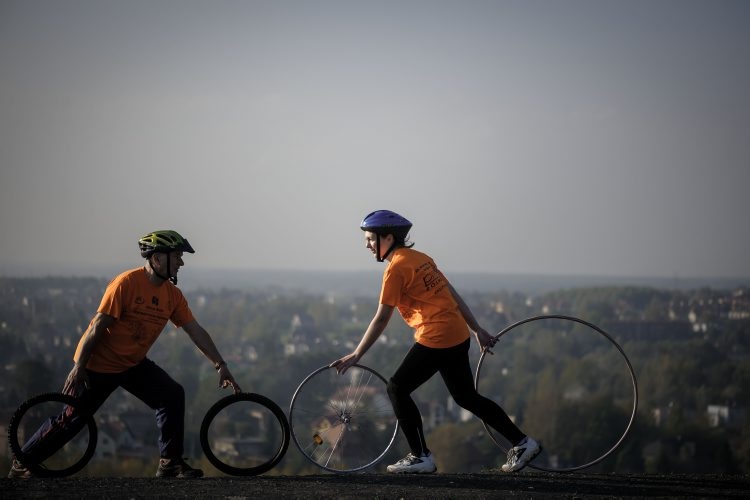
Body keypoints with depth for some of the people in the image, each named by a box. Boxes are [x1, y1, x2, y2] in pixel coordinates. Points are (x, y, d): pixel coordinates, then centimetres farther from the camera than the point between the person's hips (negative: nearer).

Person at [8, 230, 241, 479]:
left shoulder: (172, 294, -3)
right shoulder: (126, 283, -23)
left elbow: (196, 331, 1)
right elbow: (97, 326, -22)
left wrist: (221, 365, -4)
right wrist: (79, 367, -21)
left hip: (133, 364, 6)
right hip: (99, 365, -6)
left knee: (173, 396, -13)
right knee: (73, 419, -2)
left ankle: (170, 463, -5)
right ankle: (22, 464, 14)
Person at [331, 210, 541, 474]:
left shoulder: (396, 267, -10)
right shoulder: (421, 258, 16)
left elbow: (381, 319, -12)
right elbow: (452, 295, 18)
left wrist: (355, 356, -8)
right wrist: (477, 329, 22)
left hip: (435, 339, -9)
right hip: (458, 337, 9)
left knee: (397, 389, 1)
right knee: (466, 397, 17)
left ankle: (421, 457, 0)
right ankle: (522, 442, 18)